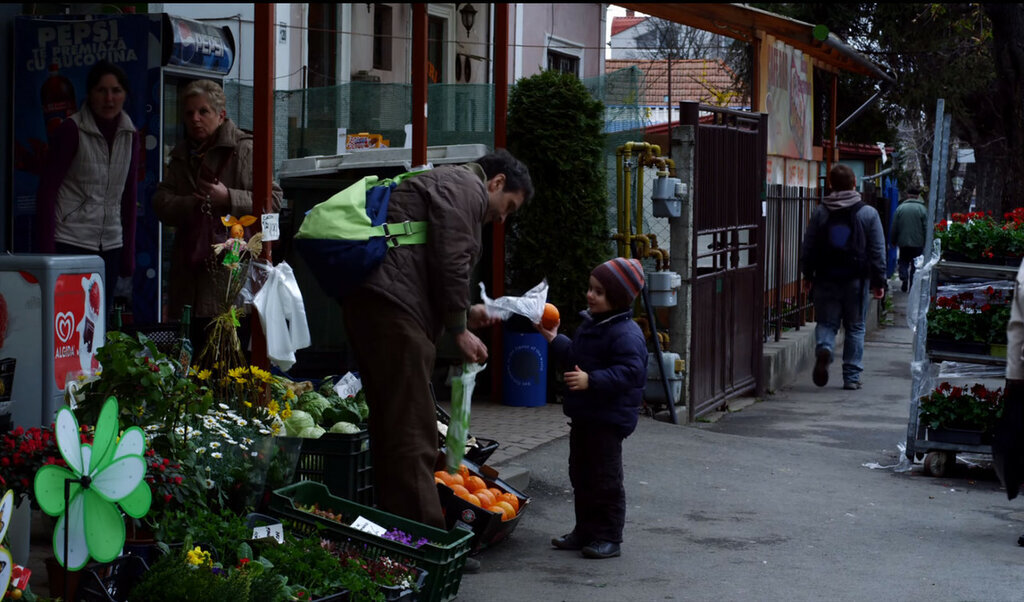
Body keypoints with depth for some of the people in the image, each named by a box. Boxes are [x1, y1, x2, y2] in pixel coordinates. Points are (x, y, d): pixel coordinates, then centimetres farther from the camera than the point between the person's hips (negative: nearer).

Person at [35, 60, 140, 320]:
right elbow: (47, 190, -7)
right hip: (71, 242, -5)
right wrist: (46, 250, -12)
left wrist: (128, 257, 10)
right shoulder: (71, 130, -6)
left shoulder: (129, 135, 8)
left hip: (110, 245, 5)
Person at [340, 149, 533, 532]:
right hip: (390, 304, -11)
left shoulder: (446, 185, 32)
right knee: (413, 430, -11)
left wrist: (464, 313, 24)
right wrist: (460, 330, -3)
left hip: (366, 300, 11)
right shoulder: (466, 188, 0)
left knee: (390, 423, 13)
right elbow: (450, 263, -10)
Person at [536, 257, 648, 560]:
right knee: (581, 475, 16)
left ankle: (609, 537, 6)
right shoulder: (589, 324, 12)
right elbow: (574, 358, 26)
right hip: (583, 415, 10)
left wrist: (592, 381, -33)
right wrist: (554, 340, 13)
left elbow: (629, 372, -27)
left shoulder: (626, 333, -18)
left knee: (606, 478, -2)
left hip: (609, 419, -10)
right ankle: (585, 531, 26)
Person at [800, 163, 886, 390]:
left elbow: (807, 248, 5)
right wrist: (879, 281, 5)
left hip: (826, 279, 1)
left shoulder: (820, 212, 0)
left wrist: (808, 276, 16)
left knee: (826, 322, 9)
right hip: (856, 279, -1)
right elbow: (878, 251, -1)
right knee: (855, 327, 9)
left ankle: (823, 348, -23)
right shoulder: (868, 213, -3)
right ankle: (851, 376, 9)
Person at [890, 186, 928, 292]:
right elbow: (926, 228, -5)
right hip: (918, 243, -1)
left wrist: (893, 241, 12)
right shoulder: (922, 209, -5)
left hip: (903, 242, 1)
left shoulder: (900, 208, -2)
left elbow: (894, 228, 2)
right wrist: (926, 243, 3)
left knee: (904, 261, 13)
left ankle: (904, 278, -10)